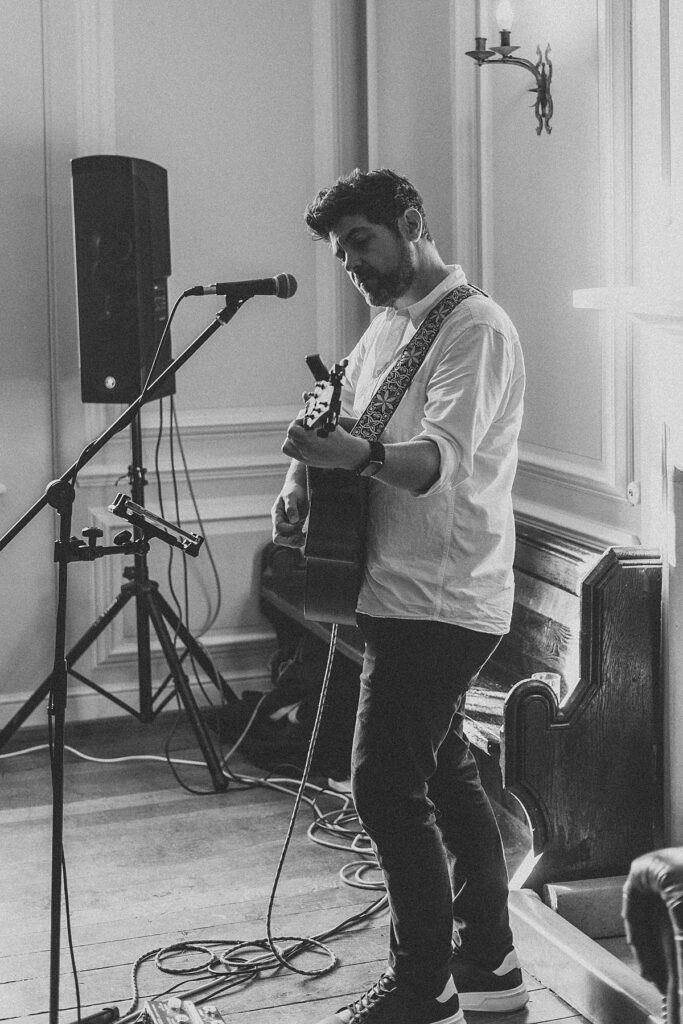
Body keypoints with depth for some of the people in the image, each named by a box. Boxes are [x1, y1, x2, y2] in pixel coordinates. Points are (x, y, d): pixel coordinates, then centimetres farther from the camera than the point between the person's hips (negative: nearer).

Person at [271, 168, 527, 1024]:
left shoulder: (474, 327, -13)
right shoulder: (385, 329, 16)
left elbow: (443, 459, -26)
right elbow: (343, 437, 18)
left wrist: (357, 455, -43)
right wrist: (302, 481, -3)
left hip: (439, 600, -10)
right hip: (403, 593, 10)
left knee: (387, 789, -9)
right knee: (446, 775, 14)